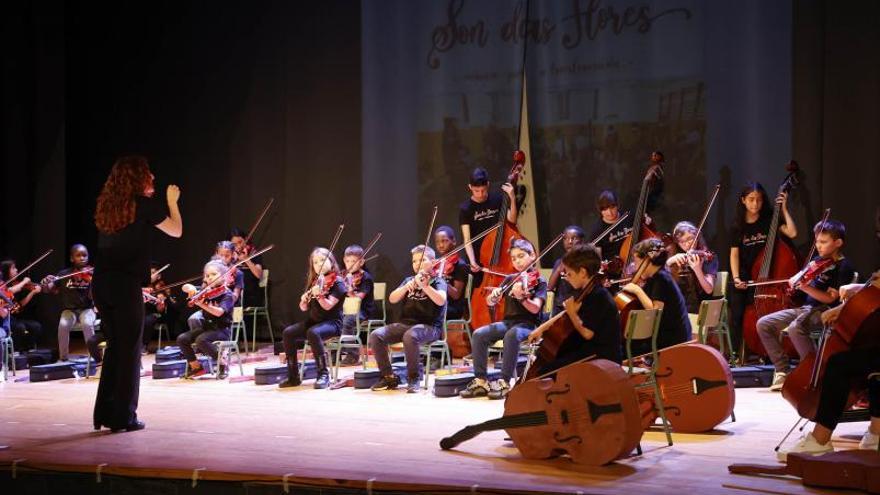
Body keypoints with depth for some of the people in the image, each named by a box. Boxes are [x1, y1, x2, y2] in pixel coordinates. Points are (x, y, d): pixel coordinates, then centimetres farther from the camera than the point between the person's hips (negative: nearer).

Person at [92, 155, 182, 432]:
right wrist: (172, 201, 16)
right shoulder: (144, 205, -5)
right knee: (130, 350, 2)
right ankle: (124, 417, 4)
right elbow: (176, 231, 4)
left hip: (102, 283, 6)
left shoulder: (107, 205, 12)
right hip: (126, 285, -6)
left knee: (114, 347, 17)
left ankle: (105, 413, 19)